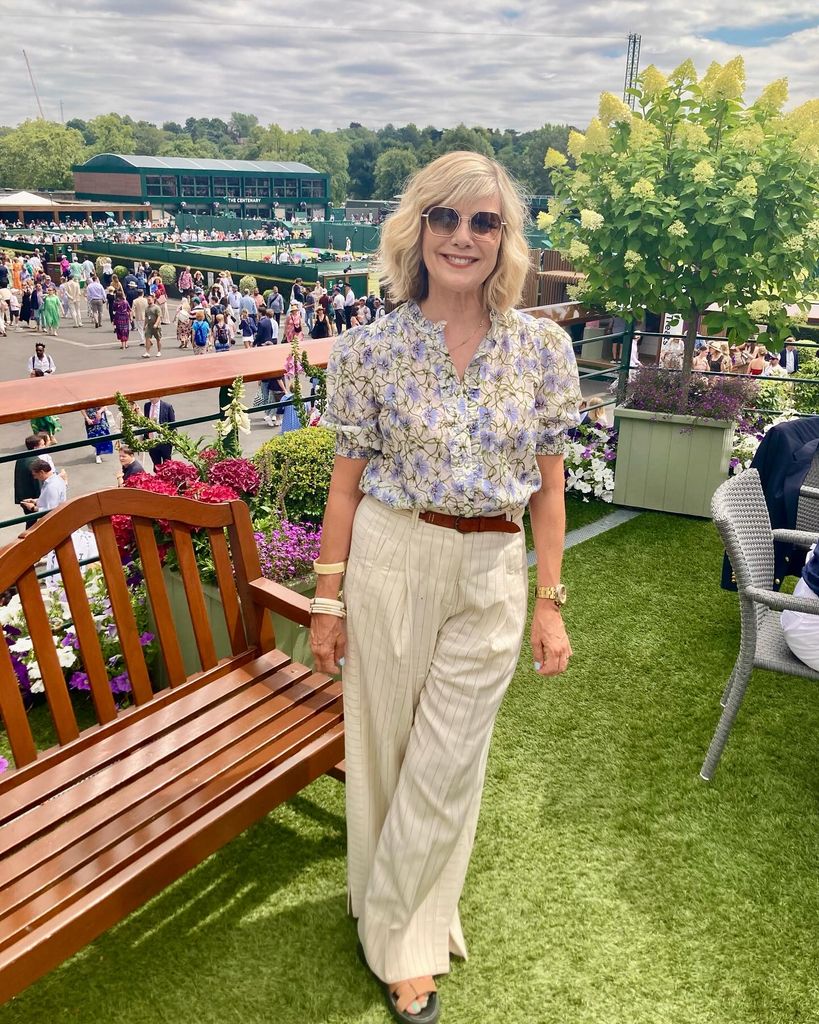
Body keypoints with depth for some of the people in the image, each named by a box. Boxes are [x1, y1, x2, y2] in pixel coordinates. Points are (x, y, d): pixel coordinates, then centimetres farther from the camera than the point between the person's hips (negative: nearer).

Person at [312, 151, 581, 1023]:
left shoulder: (544, 348, -2)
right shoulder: (371, 349, -6)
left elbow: (548, 488, 2)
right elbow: (347, 482, -1)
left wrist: (550, 603, 2)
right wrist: (327, 600, 0)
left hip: (491, 572, 1)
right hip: (389, 560, 0)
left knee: (445, 766, 10)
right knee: (381, 747, 13)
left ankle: (402, 933, 36)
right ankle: (400, 936, 39)